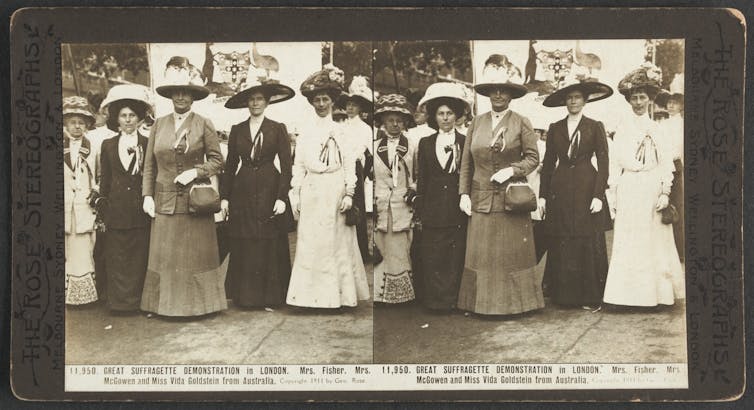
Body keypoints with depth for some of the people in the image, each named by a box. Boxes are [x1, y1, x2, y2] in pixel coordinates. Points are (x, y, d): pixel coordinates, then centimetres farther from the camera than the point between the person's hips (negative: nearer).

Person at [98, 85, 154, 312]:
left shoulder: (148, 145, 5)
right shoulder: (108, 146, 10)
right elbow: (105, 181, 11)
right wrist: (103, 208, 7)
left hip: (141, 210, -1)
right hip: (116, 211, 1)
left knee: (140, 257, 1)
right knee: (117, 258, 2)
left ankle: (138, 301, 9)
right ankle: (119, 301, 9)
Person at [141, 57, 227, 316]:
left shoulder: (204, 125, 0)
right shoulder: (159, 125, 7)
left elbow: (217, 160, 1)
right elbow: (149, 165, 9)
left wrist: (196, 171, -14)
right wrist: (147, 195, 1)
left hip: (196, 200, -2)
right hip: (164, 202, 2)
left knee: (197, 254, 3)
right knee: (165, 255, 3)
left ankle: (198, 303, 12)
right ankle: (167, 303, 11)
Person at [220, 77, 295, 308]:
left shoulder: (278, 129, 2)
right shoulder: (237, 130, 9)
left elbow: (286, 166, -1)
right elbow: (230, 165, 10)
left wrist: (282, 198, -9)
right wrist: (225, 197, 4)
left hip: (268, 191, -2)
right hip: (242, 193, 2)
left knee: (269, 245, -1)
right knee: (243, 248, 2)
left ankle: (269, 296, 8)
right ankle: (245, 296, 9)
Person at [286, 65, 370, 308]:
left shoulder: (341, 131, 4)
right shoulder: (306, 133, 10)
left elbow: (349, 164, 1)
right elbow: (298, 166, 9)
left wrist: (349, 194, -6)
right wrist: (295, 196, 4)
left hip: (335, 192, -2)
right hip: (311, 194, 2)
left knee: (337, 242, 1)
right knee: (311, 243, 1)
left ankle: (339, 293, 8)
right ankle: (313, 294, 5)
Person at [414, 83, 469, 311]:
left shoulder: (466, 143, 5)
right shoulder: (426, 144, 12)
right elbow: (421, 179, 11)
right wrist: (420, 210, 7)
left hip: (458, 209, -2)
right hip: (434, 210, 2)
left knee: (457, 256, -1)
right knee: (432, 257, 1)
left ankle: (453, 300, 6)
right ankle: (434, 300, 8)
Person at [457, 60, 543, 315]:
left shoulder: (522, 123, 0)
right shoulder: (476, 123, 8)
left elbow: (533, 158, 0)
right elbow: (466, 162, 9)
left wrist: (512, 170, -15)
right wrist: (464, 193, 3)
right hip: (481, 199, 3)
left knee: (513, 253, 1)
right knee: (481, 254, 2)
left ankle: (515, 303, 10)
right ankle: (483, 302, 10)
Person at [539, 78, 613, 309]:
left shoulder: (595, 127, 4)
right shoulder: (555, 129, 11)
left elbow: (603, 163, 0)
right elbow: (548, 163, 12)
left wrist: (598, 195, -9)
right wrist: (543, 195, 6)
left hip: (586, 188, -2)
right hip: (560, 190, 3)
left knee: (589, 244, -3)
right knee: (560, 245, 1)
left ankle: (590, 297, 4)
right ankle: (562, 296, 9)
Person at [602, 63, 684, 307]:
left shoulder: (656, 129, 5)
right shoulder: (622, 129, 8)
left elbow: (666, 163, 1)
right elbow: (617, 162, 5)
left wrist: (665, 193, -7)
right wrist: (614, 193, -1)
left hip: (651, 190, -1)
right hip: (628, 191, 1)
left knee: (653, 240, 2)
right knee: (627, 242, 0)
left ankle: (654, 292, 8)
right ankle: (628, 294, 4)